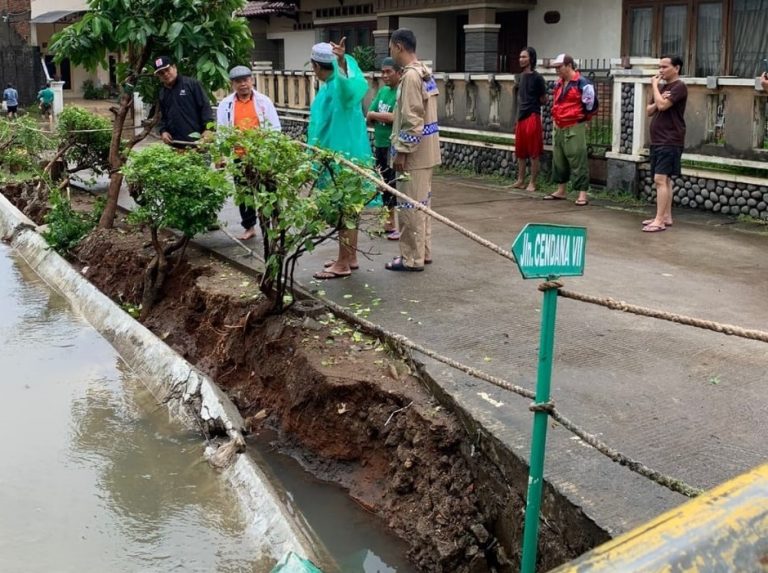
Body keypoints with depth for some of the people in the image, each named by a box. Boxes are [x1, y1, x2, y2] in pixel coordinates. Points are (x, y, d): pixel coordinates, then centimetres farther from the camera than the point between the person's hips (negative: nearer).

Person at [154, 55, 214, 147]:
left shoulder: (192, 84, -1)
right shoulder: (162, 94, 19)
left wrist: (208, 129, -16)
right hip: (175, 143, 5)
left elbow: (205, 106, -5)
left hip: (196, 140, -5)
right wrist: (163, 131, 6)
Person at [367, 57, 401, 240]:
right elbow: (369, 117, 9)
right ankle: (389, 222, 26)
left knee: (394, 186, -5)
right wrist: (384, 117, -12)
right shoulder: (382, 91, 11)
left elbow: (394, 117, -21)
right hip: (379, 145, 8)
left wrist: (375, 114, -5)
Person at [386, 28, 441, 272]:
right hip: (425, 149, 10)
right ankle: (423, 252, 22)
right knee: (422, 202, 15)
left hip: (415, 150, -10)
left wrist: (402, 150, -18)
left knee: (410, 205, -3)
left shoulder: (410, 76, -17)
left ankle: (412, 258, 3)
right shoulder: (424, 73, 13)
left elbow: (412, 119, -22)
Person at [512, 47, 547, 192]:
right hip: (521, 117, 7)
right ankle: (520, 180, 19)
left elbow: (543, 100, -2)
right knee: (520, 152, 11)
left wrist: (532, 104, 7)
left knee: (533, 153, -2)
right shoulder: (521, 76, 12)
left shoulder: (537, 78, -9)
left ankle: (532, 183, 2)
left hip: (532, 117, -7)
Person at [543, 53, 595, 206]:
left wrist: (580, 117, 0)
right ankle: (561, 191, 25)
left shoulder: (581, 83, -12)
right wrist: (556, 119, 17)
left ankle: (582, 194, -8)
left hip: (575, 128, -9)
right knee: (558, 160, 14)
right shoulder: (559, 84, 14)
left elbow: (590, 103, -11)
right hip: (560, 128, 9)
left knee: (577, 161, -9)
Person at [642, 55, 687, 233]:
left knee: (660, 180, -15)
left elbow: (662, 105, -23)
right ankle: (666, 217, 18)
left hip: (670, 142, -9)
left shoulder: (679, 87, -10)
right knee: (664, 180, 12)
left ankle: (659, 221, -17)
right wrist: (658, 102, -7)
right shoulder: (661, 86, 16)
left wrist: (654, 85, -9)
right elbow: (649, 111, 14)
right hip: (657, 141, 9)